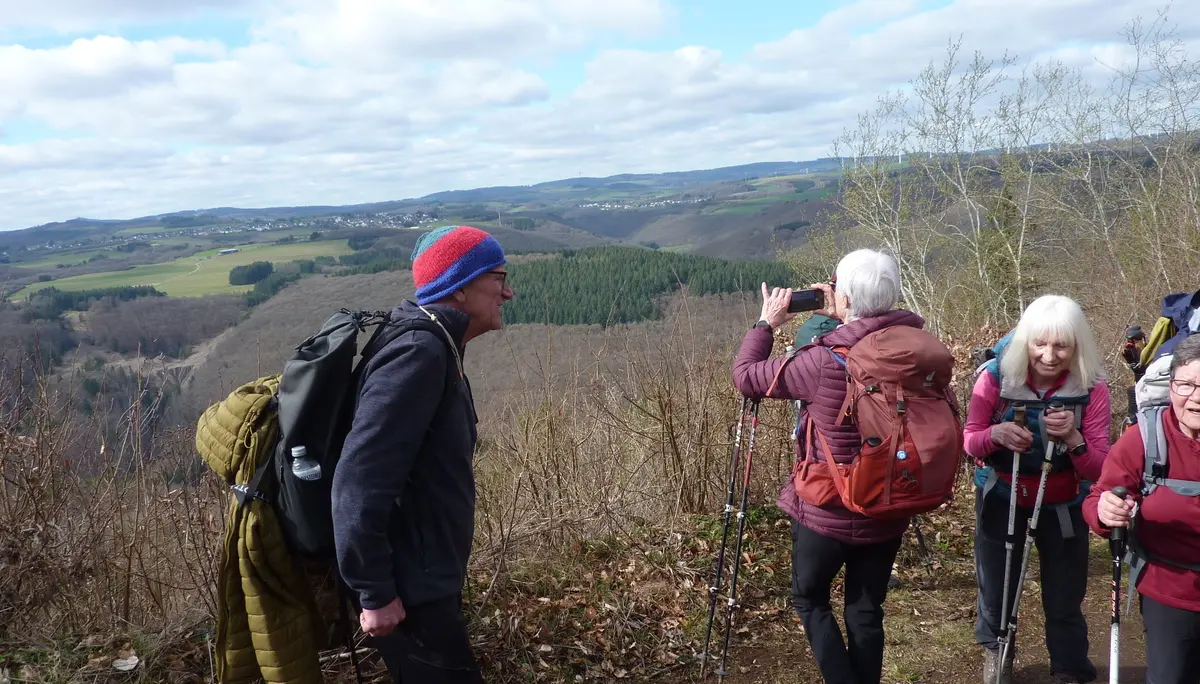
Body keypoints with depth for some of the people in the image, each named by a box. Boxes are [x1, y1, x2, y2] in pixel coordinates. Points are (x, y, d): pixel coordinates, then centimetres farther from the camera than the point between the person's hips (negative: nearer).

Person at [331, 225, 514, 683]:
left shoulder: (436, 349, 11)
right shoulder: (419, 354, -22)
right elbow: (360, 481, -28)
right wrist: (375, 593, -23)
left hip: (426, 581, 10)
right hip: (410, 592, -10)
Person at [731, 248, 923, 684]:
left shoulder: (824, 362, -24)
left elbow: (745, 376, -11)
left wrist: (767, 323, 0)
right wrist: (843, 321, 8)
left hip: (827, 512, -4)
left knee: (809, 598, 19)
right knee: (866, 610, 18)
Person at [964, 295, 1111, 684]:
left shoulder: (1092, 388, -19)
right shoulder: (995, 377, -21)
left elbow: (1100, 468, -16)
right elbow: (969, 443, -13)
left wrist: (1073, 439, -36)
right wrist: (995, 435, -34)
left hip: (1064, 505, 0)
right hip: (1001, 499, 0)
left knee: (1065, 600, 11)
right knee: (996, 589, 17)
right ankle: (996, 650, 46)